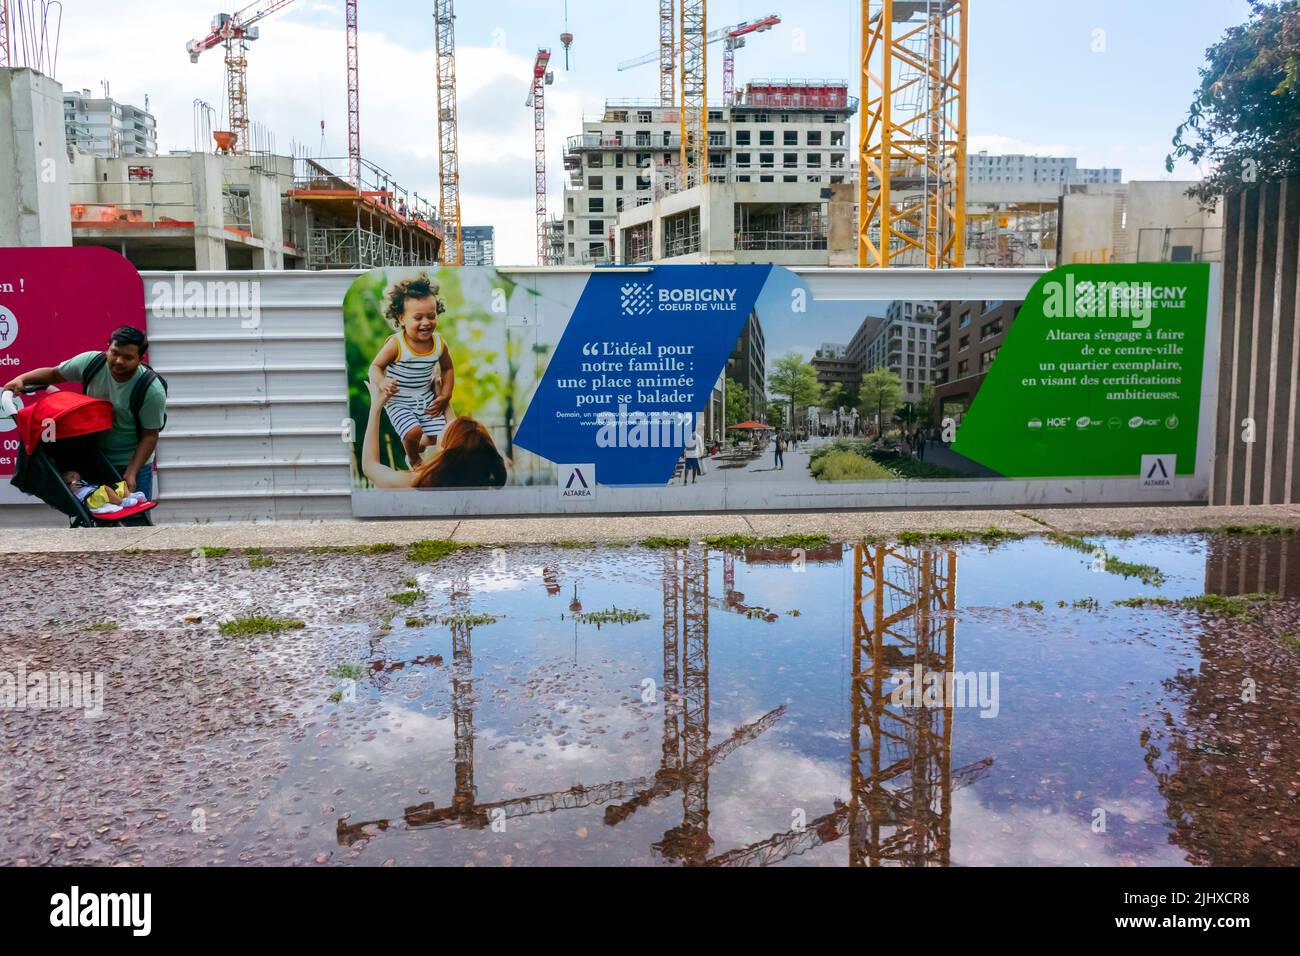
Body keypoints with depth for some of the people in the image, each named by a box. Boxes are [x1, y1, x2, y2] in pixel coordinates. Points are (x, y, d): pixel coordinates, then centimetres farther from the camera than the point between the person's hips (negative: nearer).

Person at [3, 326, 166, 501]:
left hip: (134, 462, -4)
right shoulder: (91, 362, -12)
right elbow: (53, 374, 5)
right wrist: (22, 379, -11)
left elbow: (150, 435, -18)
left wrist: (131, 473, -24)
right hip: (92, 459, 4)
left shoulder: (152, 390, -24)